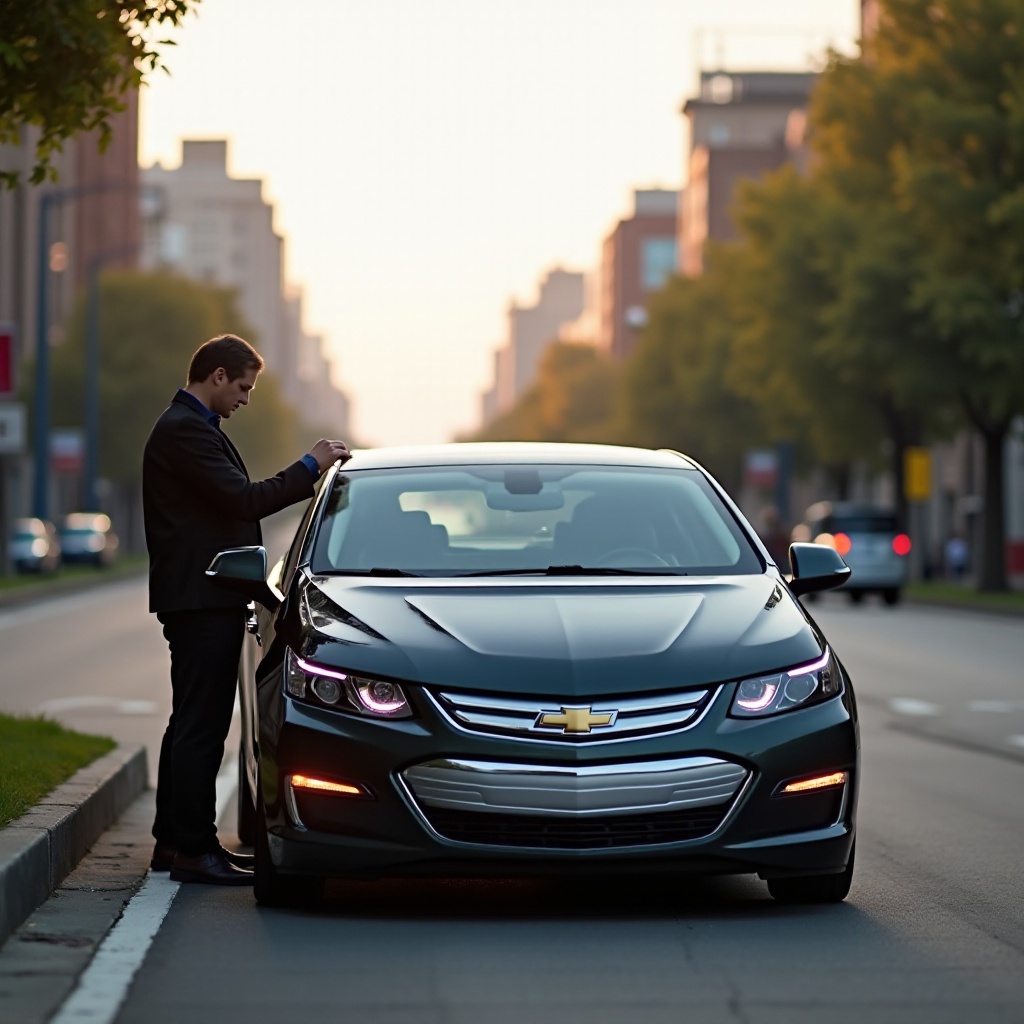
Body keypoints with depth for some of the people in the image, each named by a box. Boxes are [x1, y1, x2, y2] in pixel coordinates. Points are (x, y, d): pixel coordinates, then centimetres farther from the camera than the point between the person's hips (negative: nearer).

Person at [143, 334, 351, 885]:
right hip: (201, 600, -11)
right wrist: (310, 466, -11)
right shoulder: (185, 430, -15)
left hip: (202, 598, 11)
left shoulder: (189, 426, 19)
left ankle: (174, 840, 22)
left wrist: (312, 473, 11)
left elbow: (231, 502, 20)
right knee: (200, 726, -9)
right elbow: (243, 500, -21)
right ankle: (193, 850, -8)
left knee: (191, 724, 15)